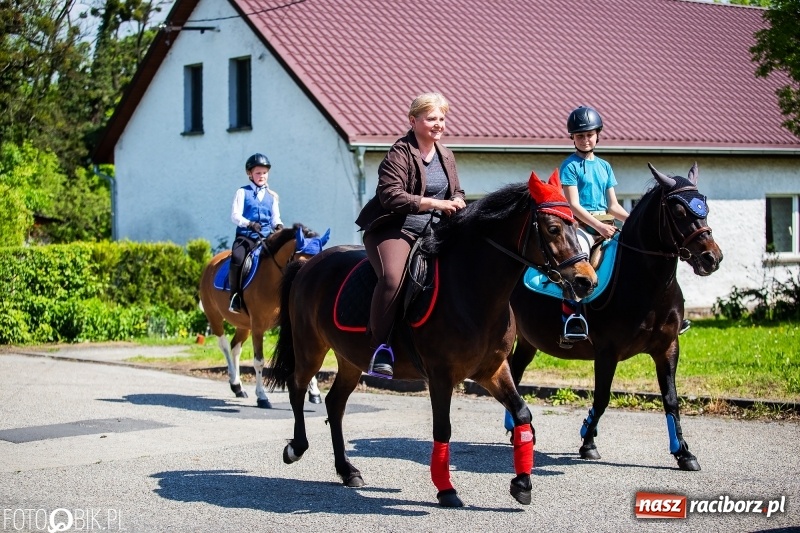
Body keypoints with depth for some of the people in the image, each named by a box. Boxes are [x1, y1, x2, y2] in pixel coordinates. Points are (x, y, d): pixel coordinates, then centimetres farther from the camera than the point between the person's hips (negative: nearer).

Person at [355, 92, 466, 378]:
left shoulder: (446, 156, 15)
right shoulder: (400, 153, -9)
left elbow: (457, 192, 24)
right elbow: (391, 197, -20)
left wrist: (456, 204, -1)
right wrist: (436, 203, -25)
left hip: (431, 232, 8)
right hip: (393, 230, -8)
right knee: (393, 277, -34)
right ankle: (381, 347, -26)